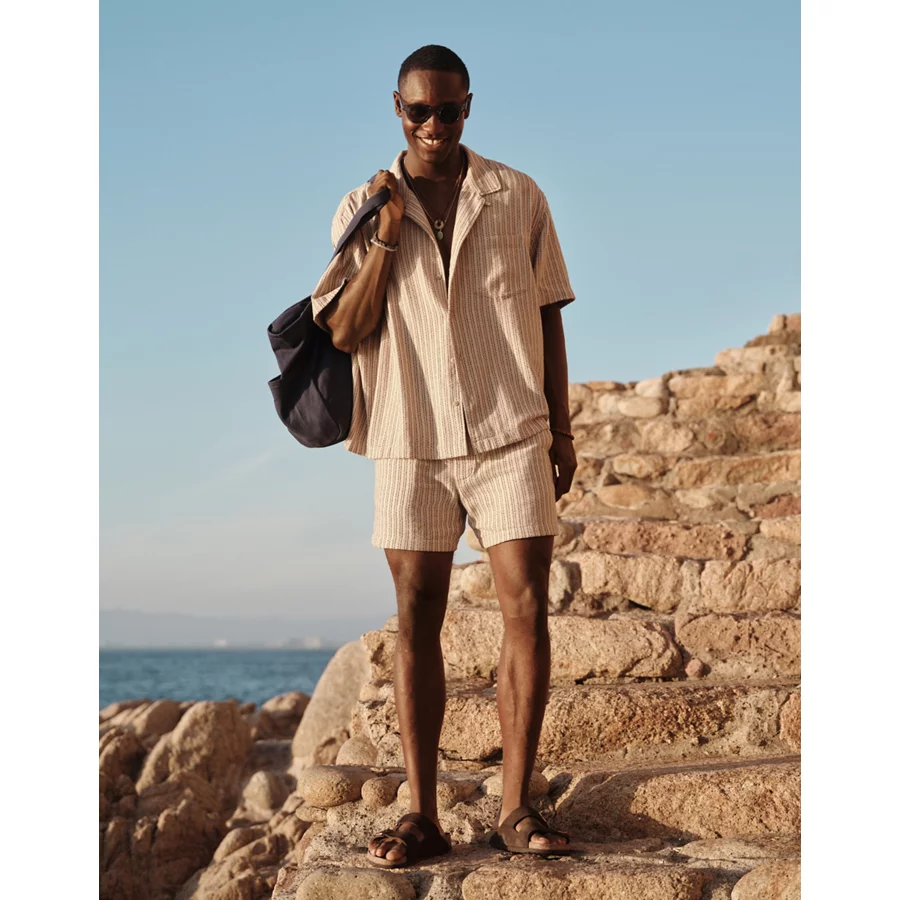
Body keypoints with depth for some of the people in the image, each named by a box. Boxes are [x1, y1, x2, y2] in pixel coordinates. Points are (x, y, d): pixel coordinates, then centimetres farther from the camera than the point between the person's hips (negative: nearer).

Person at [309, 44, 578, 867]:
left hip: (510, 430, 0)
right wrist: (387, 238, -10)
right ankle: (423, 815, 4)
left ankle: (516, 806, -1)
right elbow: (344, 332, 0)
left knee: (527, 608, -7)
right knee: (417, 618, 1)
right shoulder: (362, 209, 6)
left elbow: (547, 317, 11)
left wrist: (562, 427, 7)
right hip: (411, 437, 0)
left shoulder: (518, 198, 7)